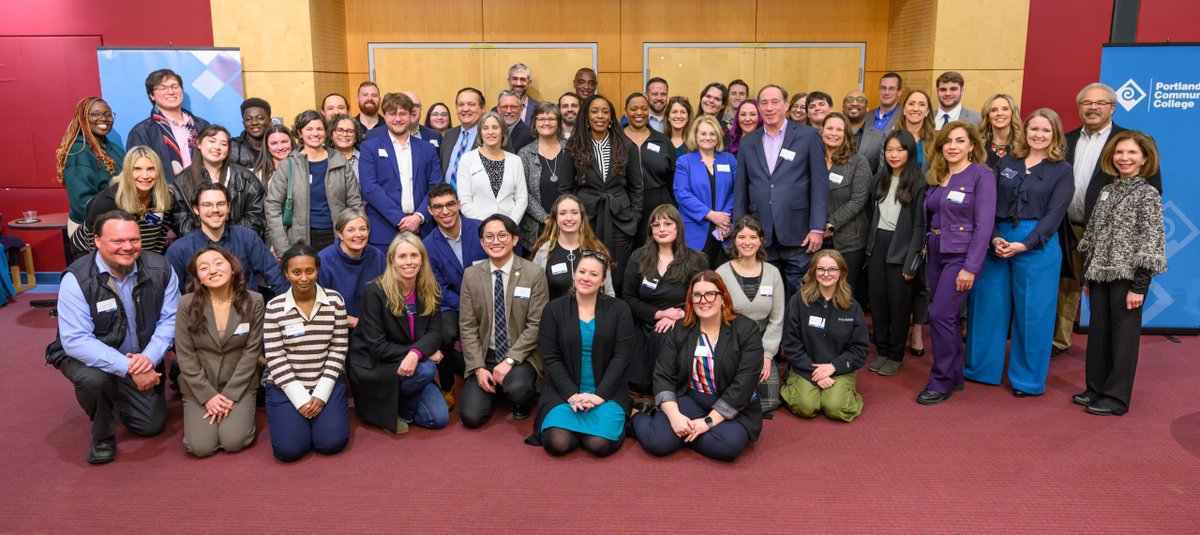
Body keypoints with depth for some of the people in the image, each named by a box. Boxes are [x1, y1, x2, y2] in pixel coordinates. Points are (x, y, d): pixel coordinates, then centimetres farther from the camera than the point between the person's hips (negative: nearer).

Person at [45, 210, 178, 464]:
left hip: (142, 360, 4)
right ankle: (102, 436, -5)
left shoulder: (160, 269, -16)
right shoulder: (77, 279, -26)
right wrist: (127, 367, -38)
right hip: (88, 357, -3)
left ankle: (115, 394, 40)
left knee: (152, 425, 7)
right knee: (94, 378, -38)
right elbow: (75, 341, -31)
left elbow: (170, 319, -13)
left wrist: (149, 357, -30)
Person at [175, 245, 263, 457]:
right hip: (199, 386, 1)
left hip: (239, 384, 0)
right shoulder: (187, 304, -9)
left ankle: (240, 410, 16)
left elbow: (251, 351, -7)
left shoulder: (253, 302, -9)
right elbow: (185, 355, -6)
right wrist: (207, 395, -12)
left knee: (233, 442, -17)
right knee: (201, 447, -12)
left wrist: (230, 395, -13)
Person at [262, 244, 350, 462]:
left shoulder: (335, 300, -4)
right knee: (289, 449, -16)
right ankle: (292, 415, 17)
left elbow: (338, 349, -3)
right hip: (286, 386, -1)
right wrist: (301, 398, -13)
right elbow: (275, 359, -7)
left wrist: (321, 394, -11)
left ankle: (320, 411, 17)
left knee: (332, 442, -15)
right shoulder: (274, 307, -7)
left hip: (326, 383, 1)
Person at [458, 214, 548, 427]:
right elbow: (467, 326, 0)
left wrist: (509, 360, -17)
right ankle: (495, 389, 22)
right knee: (471, 417, -11)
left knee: (517, 389, -33)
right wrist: (478, 367, -9)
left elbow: (536, 325, -9)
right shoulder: (471, 275, 0)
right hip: (485, 355, 3)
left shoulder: (533, 274, -8)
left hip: (520, 356, -2)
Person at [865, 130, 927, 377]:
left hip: (901, 248, -5)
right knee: (877, 300, 8)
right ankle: (881, 350, 21)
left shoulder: (919, 183, -9)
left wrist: (911, 262, -13)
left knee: (899, 304, 4)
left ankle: (896, 355, 17)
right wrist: (869, 247, 6)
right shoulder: (879, 179, 9)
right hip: (877, 245, 5)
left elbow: (920, 224, -10)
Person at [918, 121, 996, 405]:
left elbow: (984, 224, -14)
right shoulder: (935, 176, 11)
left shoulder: (982, 175, -8)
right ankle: (955, 376, 23)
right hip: (936, 254, 6)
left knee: (941, 315, -11)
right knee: (948, 318, 11)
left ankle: (941, 382, 2)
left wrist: (970, 267, -18)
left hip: (962, 256, -6)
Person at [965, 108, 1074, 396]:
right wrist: (994, 238, -11)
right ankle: (980, 368, 22)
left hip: (1037, 246, -3)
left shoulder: (1062, 171, 2)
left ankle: (1028, 379, 16)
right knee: (988, 306, 7)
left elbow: (1054, 214, -6)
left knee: (1032, 313, 3)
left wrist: (1024, 245, -17)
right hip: (997, 241, 3)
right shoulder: (1007, 162, 10)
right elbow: (990, 204, 5)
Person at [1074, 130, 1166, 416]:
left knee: (1124, 335, 2)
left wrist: (1139, 285, -14)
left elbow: (1151, 242, -11)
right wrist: (1088, 274, 11)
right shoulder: (1106, 191, 11)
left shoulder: (1149, 194, -6)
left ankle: (1117, 396, 11)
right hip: (1100, 275, 6)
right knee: (1098, 332, 10)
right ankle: (1096, 388, 22)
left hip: (1128, 276, -6)